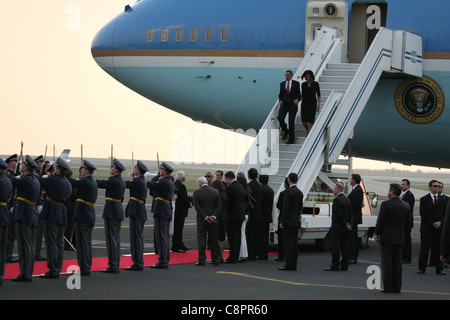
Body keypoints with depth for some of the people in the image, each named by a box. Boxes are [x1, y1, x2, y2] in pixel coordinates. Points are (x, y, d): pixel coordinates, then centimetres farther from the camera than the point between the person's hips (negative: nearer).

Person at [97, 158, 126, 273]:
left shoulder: (113, 181, -15)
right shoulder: (121, 181, 11)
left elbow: (100, 184, -11)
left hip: (111, 211, -9)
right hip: (119, 210, 9)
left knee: (111, 239, -6)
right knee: (116, 239, 12)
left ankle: (112, 266, -6)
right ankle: (116, 264, 16)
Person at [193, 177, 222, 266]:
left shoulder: (197, 192, -8)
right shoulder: (215, 192, 1)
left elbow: (197, 207, -12)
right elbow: (219, 206, -2)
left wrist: (206, 217, -11)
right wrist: (213, 216, -6)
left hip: (202, 220, -3)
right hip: (213, 221, 3)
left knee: (201, 239, 3)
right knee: (214, 240, 9)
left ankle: (201, 260, 0)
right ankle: (216, 260, 12)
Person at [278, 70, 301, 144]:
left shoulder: (296, 83, 1)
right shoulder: (282, 84, 9)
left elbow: (299, 94, 3)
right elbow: (280, 95, 13)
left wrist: (297, 99, -18)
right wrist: (280, 100, -8)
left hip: (293, 105, -2)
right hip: (284, 104, 2)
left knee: (291, 122, -2)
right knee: (280, 118, -17)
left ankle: (291, 139, 8)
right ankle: (286, 131, 10)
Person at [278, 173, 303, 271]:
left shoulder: (288, 192, -13)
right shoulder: (300, 192, 12)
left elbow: (286, 208, -16)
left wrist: (282, 221, -13)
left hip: (288, 222, -8)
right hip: (296, 222, 8)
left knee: (289, 243, -8)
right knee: (294, 242, 8)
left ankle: (289, 265, -11)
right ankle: (293, 265, 10)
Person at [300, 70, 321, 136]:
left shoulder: (316, 84, -3)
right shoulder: (303, 84, 4)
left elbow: (318, 95, -1)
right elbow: (303, 95, 10)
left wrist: (318, 105, -9)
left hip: (312, 104, -2)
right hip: (305, 103, 2)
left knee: (310, 121, -8)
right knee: (304, 121, -4)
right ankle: (308, 131, 24)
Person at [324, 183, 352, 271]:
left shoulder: (337, 200, -16)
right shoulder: (347, 200, 11)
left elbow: (339, 214, -20)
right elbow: (350, 213, 13)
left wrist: (345, 224, -11)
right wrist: (347, 223, 9)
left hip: (337, 227, -9)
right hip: (344, 228, 9)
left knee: (335, 247, -5)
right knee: (344, 246, 10)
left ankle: (335, 266, -5)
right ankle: (344, 266, 12)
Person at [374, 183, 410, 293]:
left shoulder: (386, 204, -12)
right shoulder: (406, 206, 6)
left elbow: (381, 221, -11)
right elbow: (407, 222, 11)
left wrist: (377, 233, 1)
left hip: (387, 237, -5)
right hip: (399, 238, 5)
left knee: (386, 263, -1)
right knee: (397, 262, 9)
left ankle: (387, 287, -2)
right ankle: (396, 287, 10)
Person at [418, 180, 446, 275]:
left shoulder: (442, 200, 12)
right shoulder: (424, 199, 2)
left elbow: (445, 213, 9)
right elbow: (423, 214, -6)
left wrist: (440, 222, -9)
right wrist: (432, 223, -12)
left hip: (439, 228, 3)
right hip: (427, 228, -3)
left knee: (438, 249, 2)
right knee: (424, 249, -1)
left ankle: (439, 269, 6)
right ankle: (422, 269, 6)